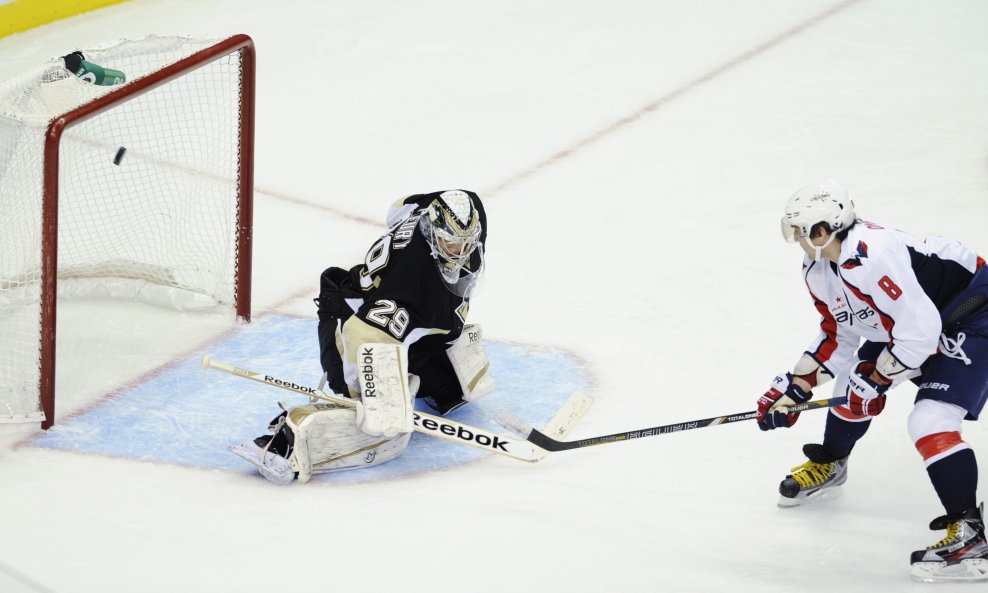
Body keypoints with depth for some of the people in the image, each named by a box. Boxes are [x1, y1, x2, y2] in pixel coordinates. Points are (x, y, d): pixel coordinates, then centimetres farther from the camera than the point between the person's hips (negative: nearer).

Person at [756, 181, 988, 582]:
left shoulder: (872, 256, -33)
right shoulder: (819, 271, -1)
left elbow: (919, 329, -33)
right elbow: (837, 335, 12)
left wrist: (878, 378, -20)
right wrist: (794, 388, 7)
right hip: (913, 322, 10)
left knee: (930, 420, -22)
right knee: (854, 382, 17)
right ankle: (828, 466, 44)